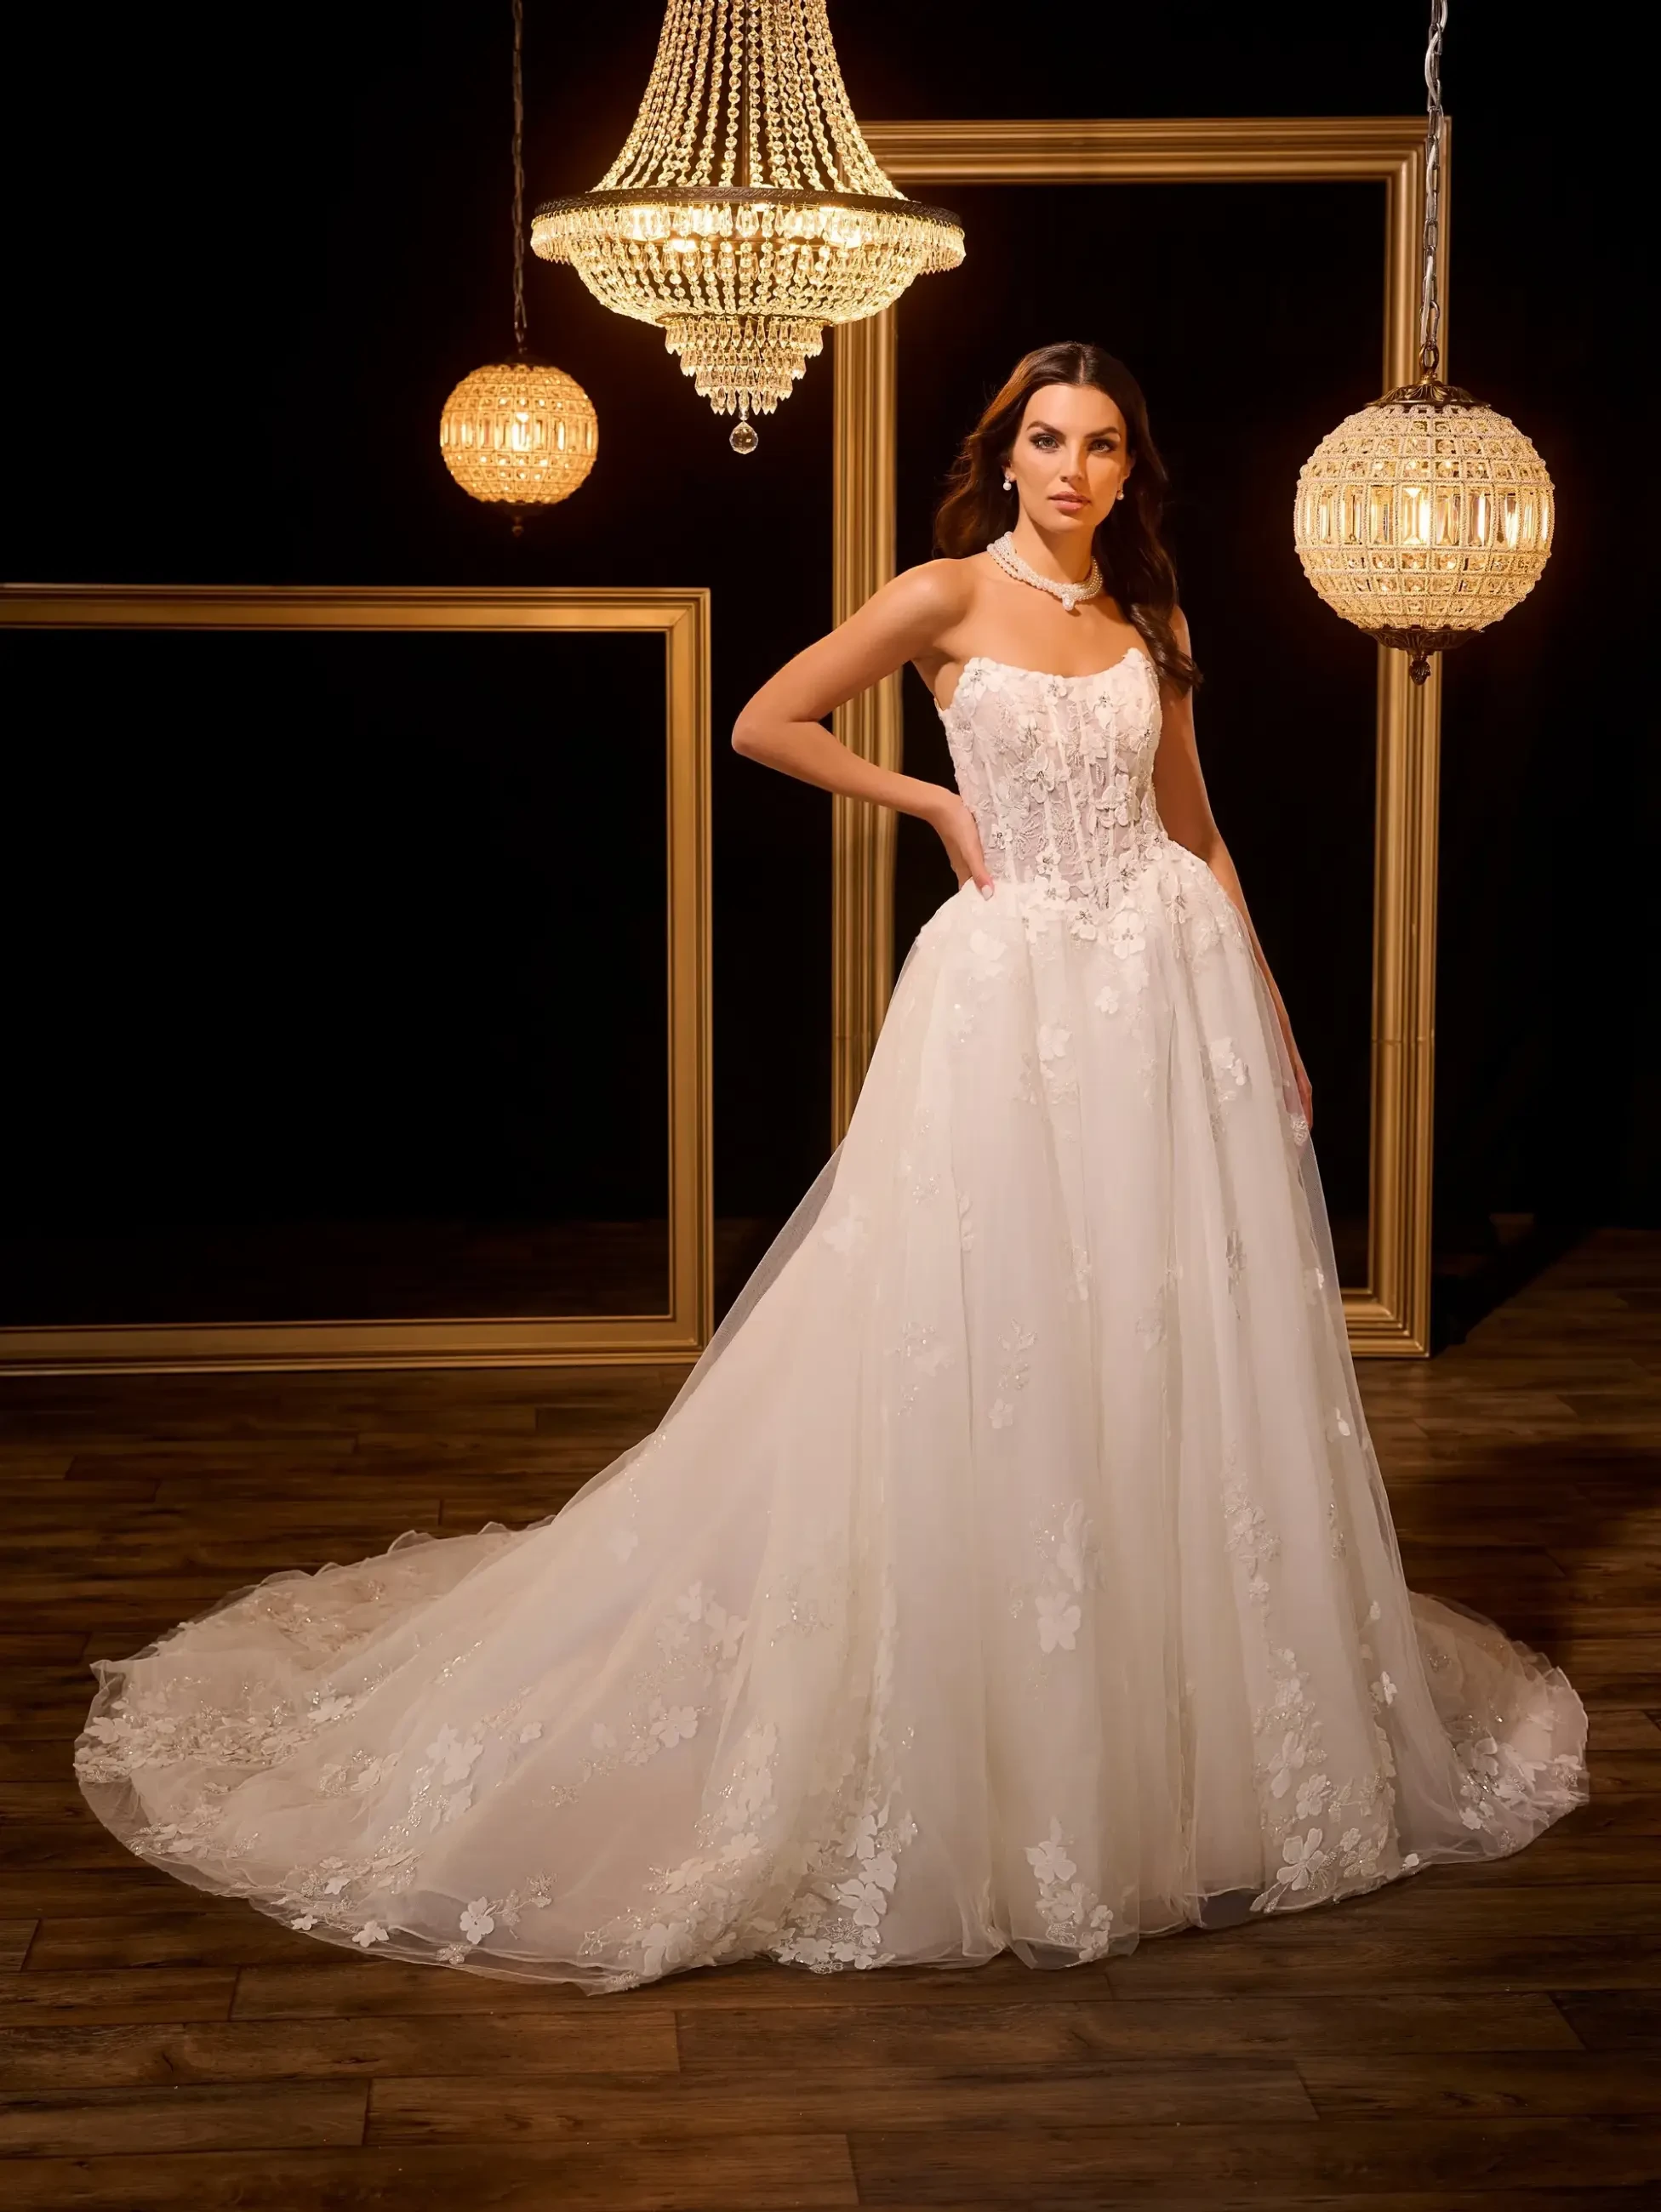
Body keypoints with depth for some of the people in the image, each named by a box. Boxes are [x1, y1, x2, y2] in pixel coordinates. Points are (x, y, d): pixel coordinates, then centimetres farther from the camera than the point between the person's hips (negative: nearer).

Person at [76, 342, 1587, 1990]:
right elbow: (764, 725, -3)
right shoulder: (949, 597, -2)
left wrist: (1270, 1021, 15)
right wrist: (936, 804, -1)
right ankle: (968, 1753, 11)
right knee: (989, 1359, -2)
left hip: (1171, 994, 4)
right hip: (1013, 989, -4)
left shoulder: (1149, 626, 12)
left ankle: (1193, 1736, 21)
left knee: (1178, 1353, 7)